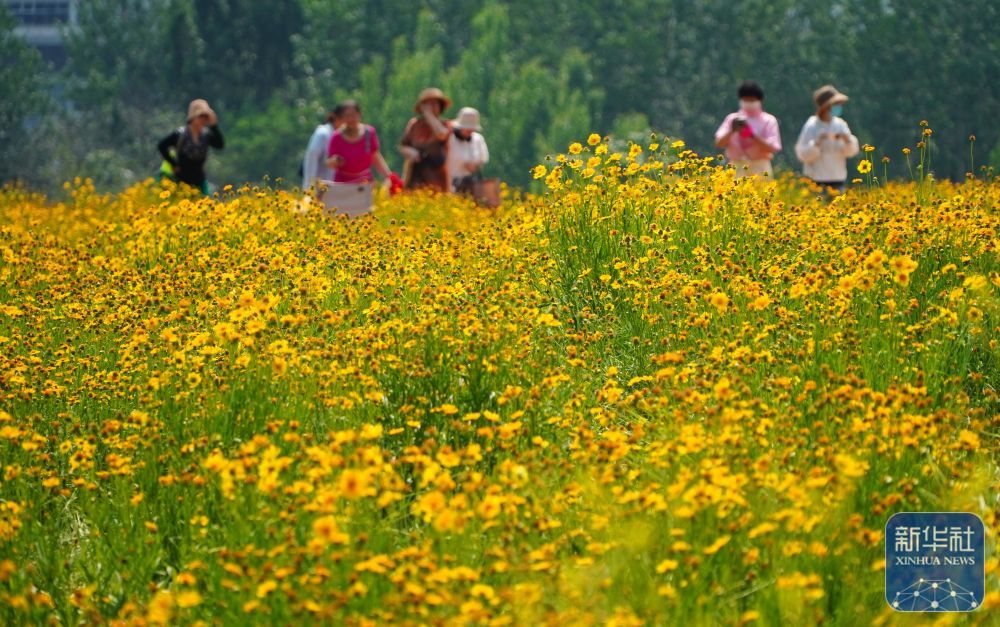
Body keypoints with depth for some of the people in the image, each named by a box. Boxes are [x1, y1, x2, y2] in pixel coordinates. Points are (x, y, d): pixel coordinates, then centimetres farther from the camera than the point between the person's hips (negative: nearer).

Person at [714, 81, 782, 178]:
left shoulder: (768, 121, 3)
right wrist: (732, 131, -17)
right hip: (737, 168, 1)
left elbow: (772, 148, -8)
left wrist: (753, 135, -19)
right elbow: (719, 143, 1)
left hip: (760, 169, -1)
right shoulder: (732, 119, 10)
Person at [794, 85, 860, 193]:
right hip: (816, 181, -4)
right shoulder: (811, 126, -7)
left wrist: (848, 140, -15)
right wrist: (817, 143, -24)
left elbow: (851, 152, 5)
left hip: (838, 180, 5)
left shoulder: (840, 124, 6)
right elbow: (802, 155, -9)